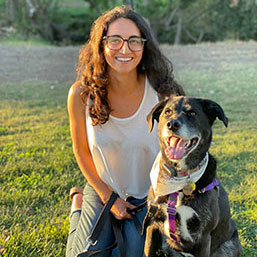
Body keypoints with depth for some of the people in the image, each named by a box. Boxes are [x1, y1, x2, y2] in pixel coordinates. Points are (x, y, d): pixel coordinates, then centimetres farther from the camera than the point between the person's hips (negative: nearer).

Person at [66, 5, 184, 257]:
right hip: (102, 189, 1)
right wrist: (108, 197, -4)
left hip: (148, 196, 0)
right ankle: (78, 206, 27)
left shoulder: (161, 93, -22)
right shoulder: (81, 94, -19)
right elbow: (81, 150, -4)